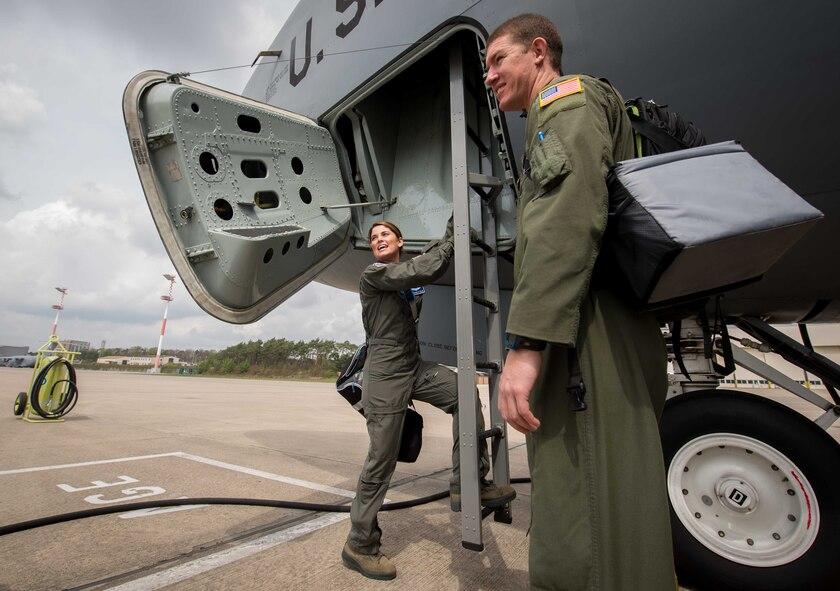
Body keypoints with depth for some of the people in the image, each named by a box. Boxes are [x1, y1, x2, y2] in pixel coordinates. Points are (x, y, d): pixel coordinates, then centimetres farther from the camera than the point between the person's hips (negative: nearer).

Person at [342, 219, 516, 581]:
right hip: (385, 373, -7)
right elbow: (423, 271, -20)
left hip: (414, 367, 7)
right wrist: (450, 239, -13)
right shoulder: (372, 275, -9)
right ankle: (359, 545, 17)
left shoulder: (409, 276, 15)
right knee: (382, 459, -2)